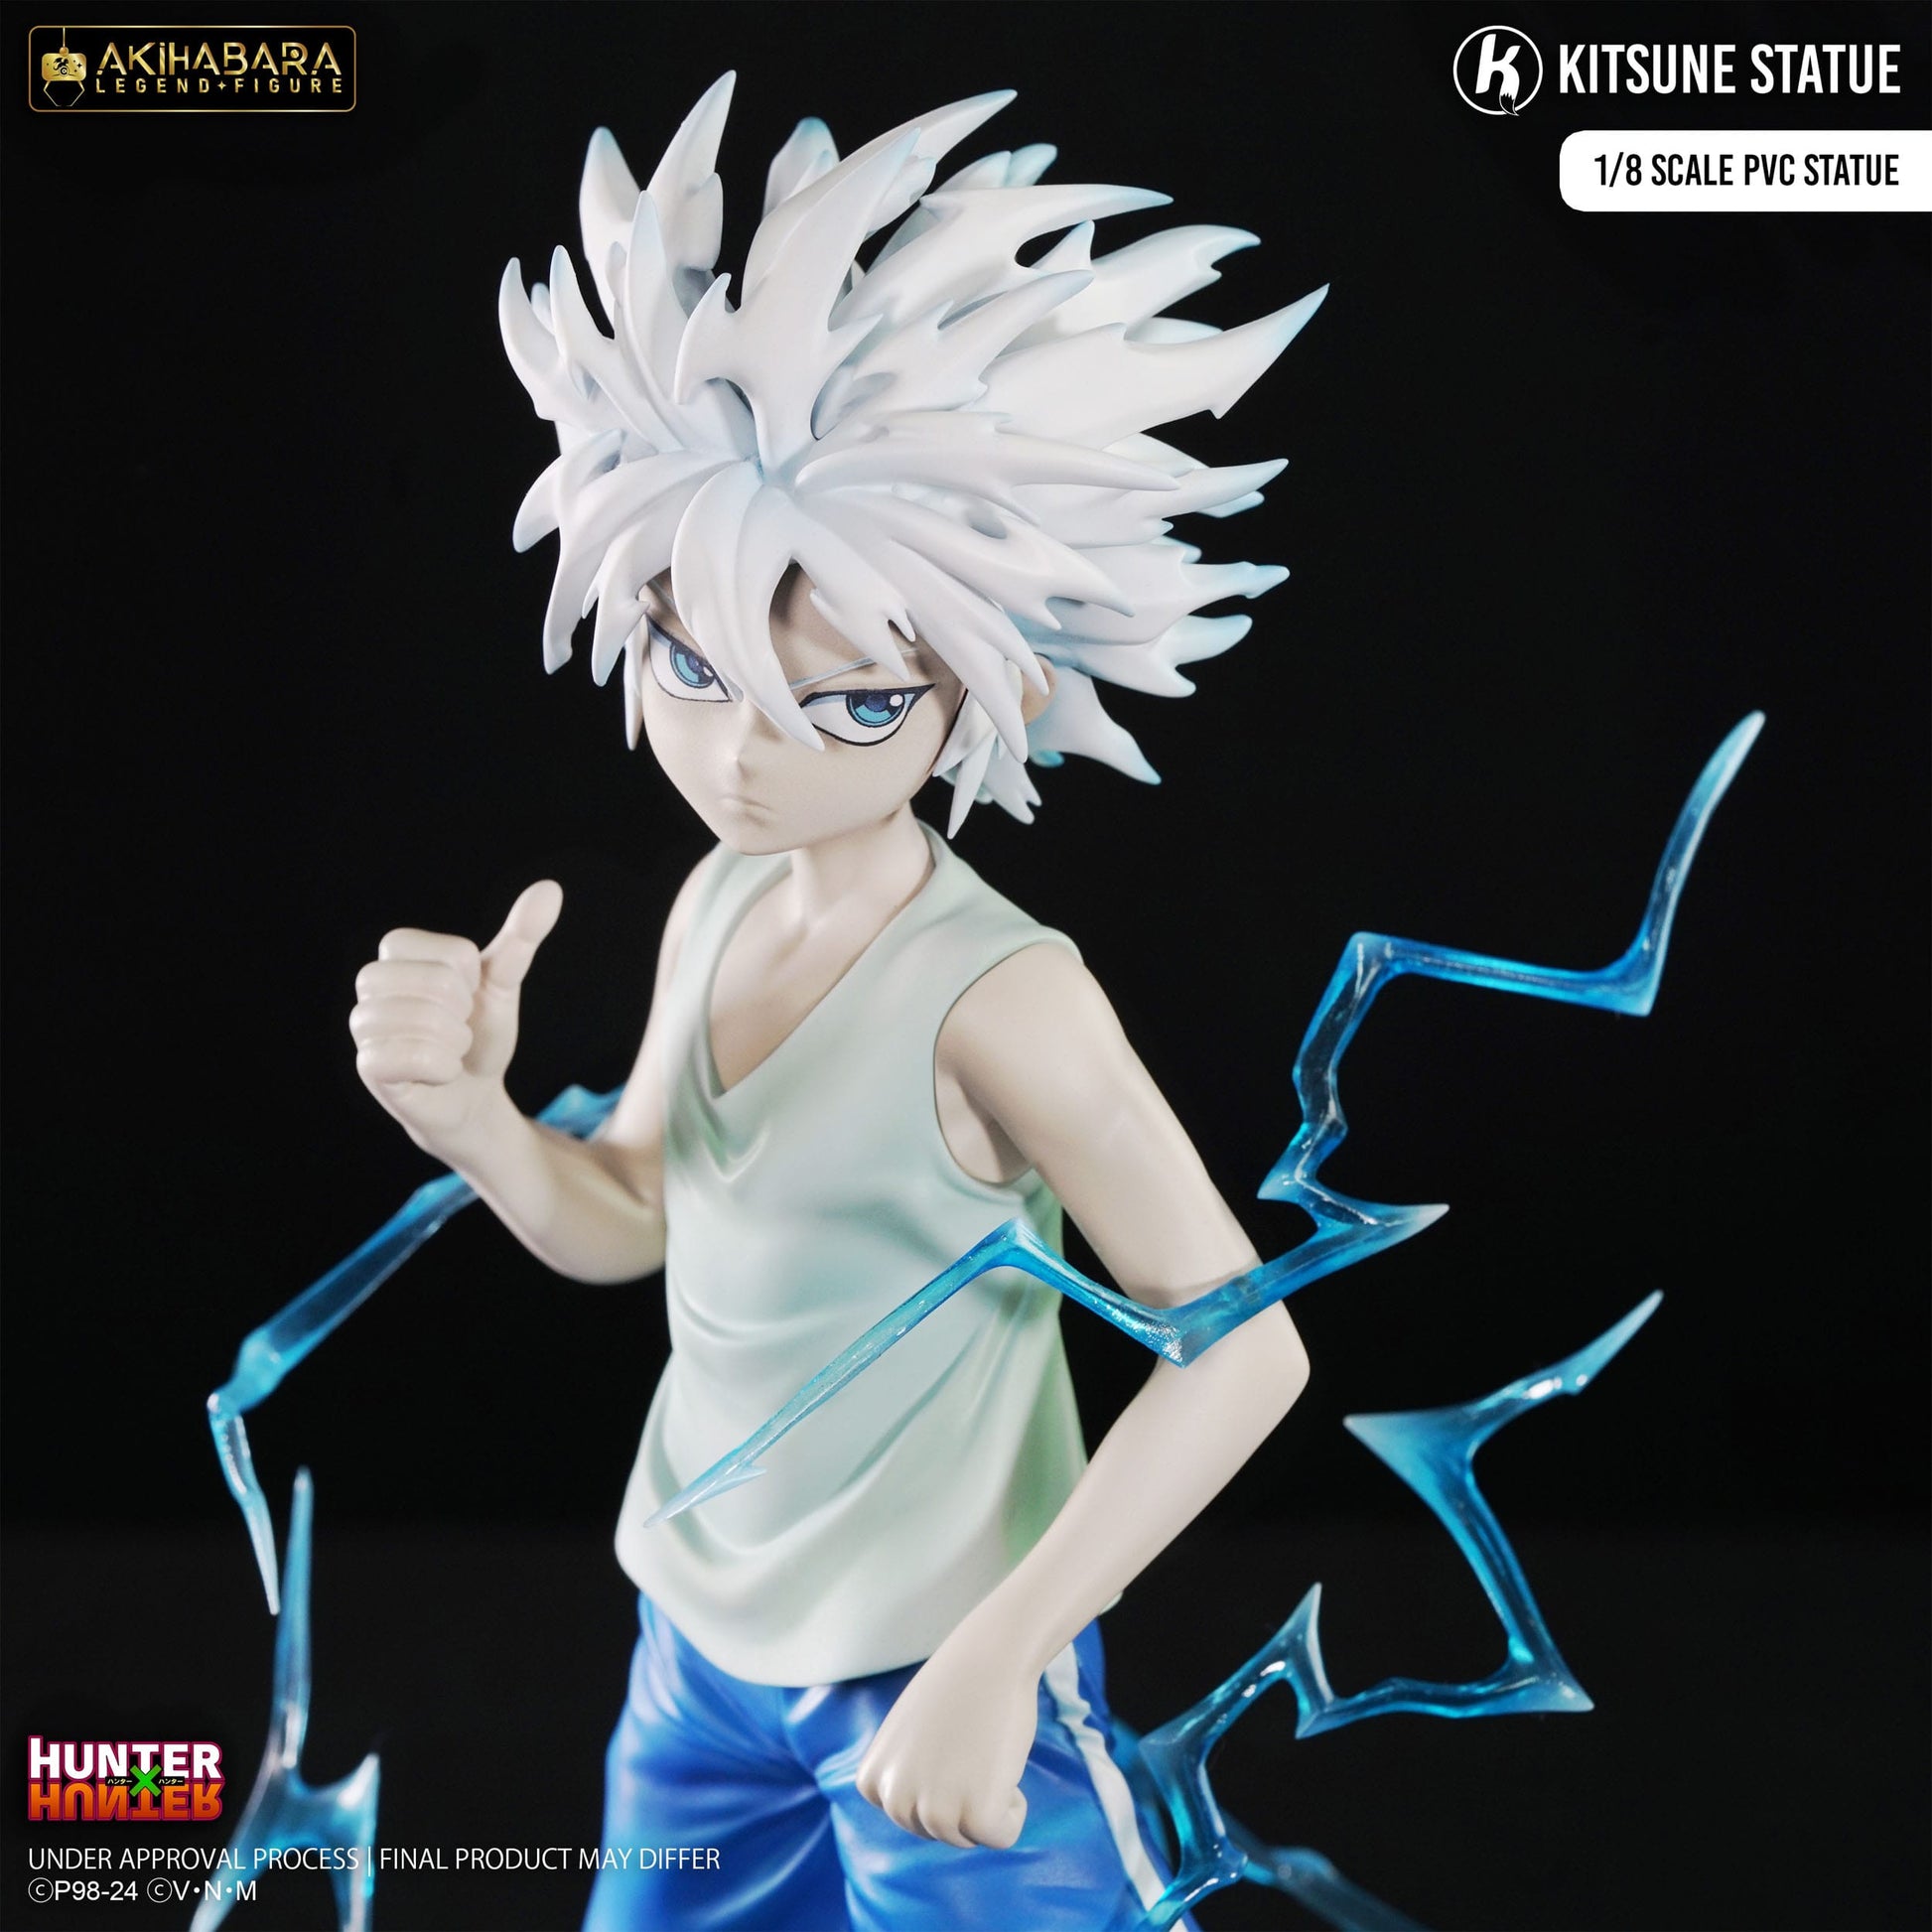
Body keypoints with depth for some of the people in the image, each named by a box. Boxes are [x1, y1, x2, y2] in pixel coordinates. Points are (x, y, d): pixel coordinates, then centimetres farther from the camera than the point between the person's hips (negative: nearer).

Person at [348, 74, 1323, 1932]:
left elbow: (1245, 1349, -24)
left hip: (928, 1686, -7)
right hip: (704, 1640, 7)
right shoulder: (717, 904, -5)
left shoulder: (997, 993, -25)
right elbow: (624, 1221, 6)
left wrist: (993, 1659, -24)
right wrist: (470, 1114, -15)